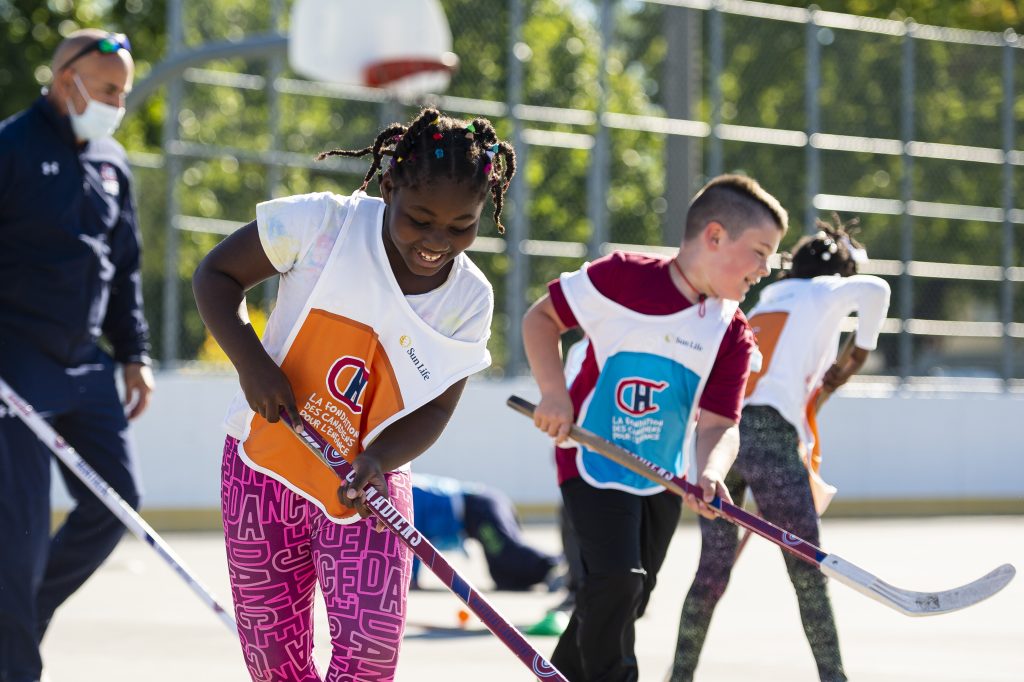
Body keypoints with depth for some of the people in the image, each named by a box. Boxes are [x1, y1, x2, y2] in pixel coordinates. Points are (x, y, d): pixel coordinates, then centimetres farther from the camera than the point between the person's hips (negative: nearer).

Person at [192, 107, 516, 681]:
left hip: (369, 483, 1)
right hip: (265, 469, -1)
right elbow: (217, 276, -6)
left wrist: (378, 461, -26)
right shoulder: (323, 224, -16)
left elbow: (435, 409, -6)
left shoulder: (470, 300, -8)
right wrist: (251, 361, -21)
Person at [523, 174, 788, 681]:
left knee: (626, 601, 14)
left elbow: (719, 424, -11)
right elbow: (541, 317, -5)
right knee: (616, 580, -22)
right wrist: (553, 391, -18)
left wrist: (710, 472, -33)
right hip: (595, 462, -6)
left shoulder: (733, 336, -3)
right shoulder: (621, 279, -16)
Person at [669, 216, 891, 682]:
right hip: (768, 430, -6)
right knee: (805, 565, -4)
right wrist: (859, 357, 3)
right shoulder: (825, 292, 12)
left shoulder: (762, 306, 30)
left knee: (713, 567, 10)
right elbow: (875, 290, -9)